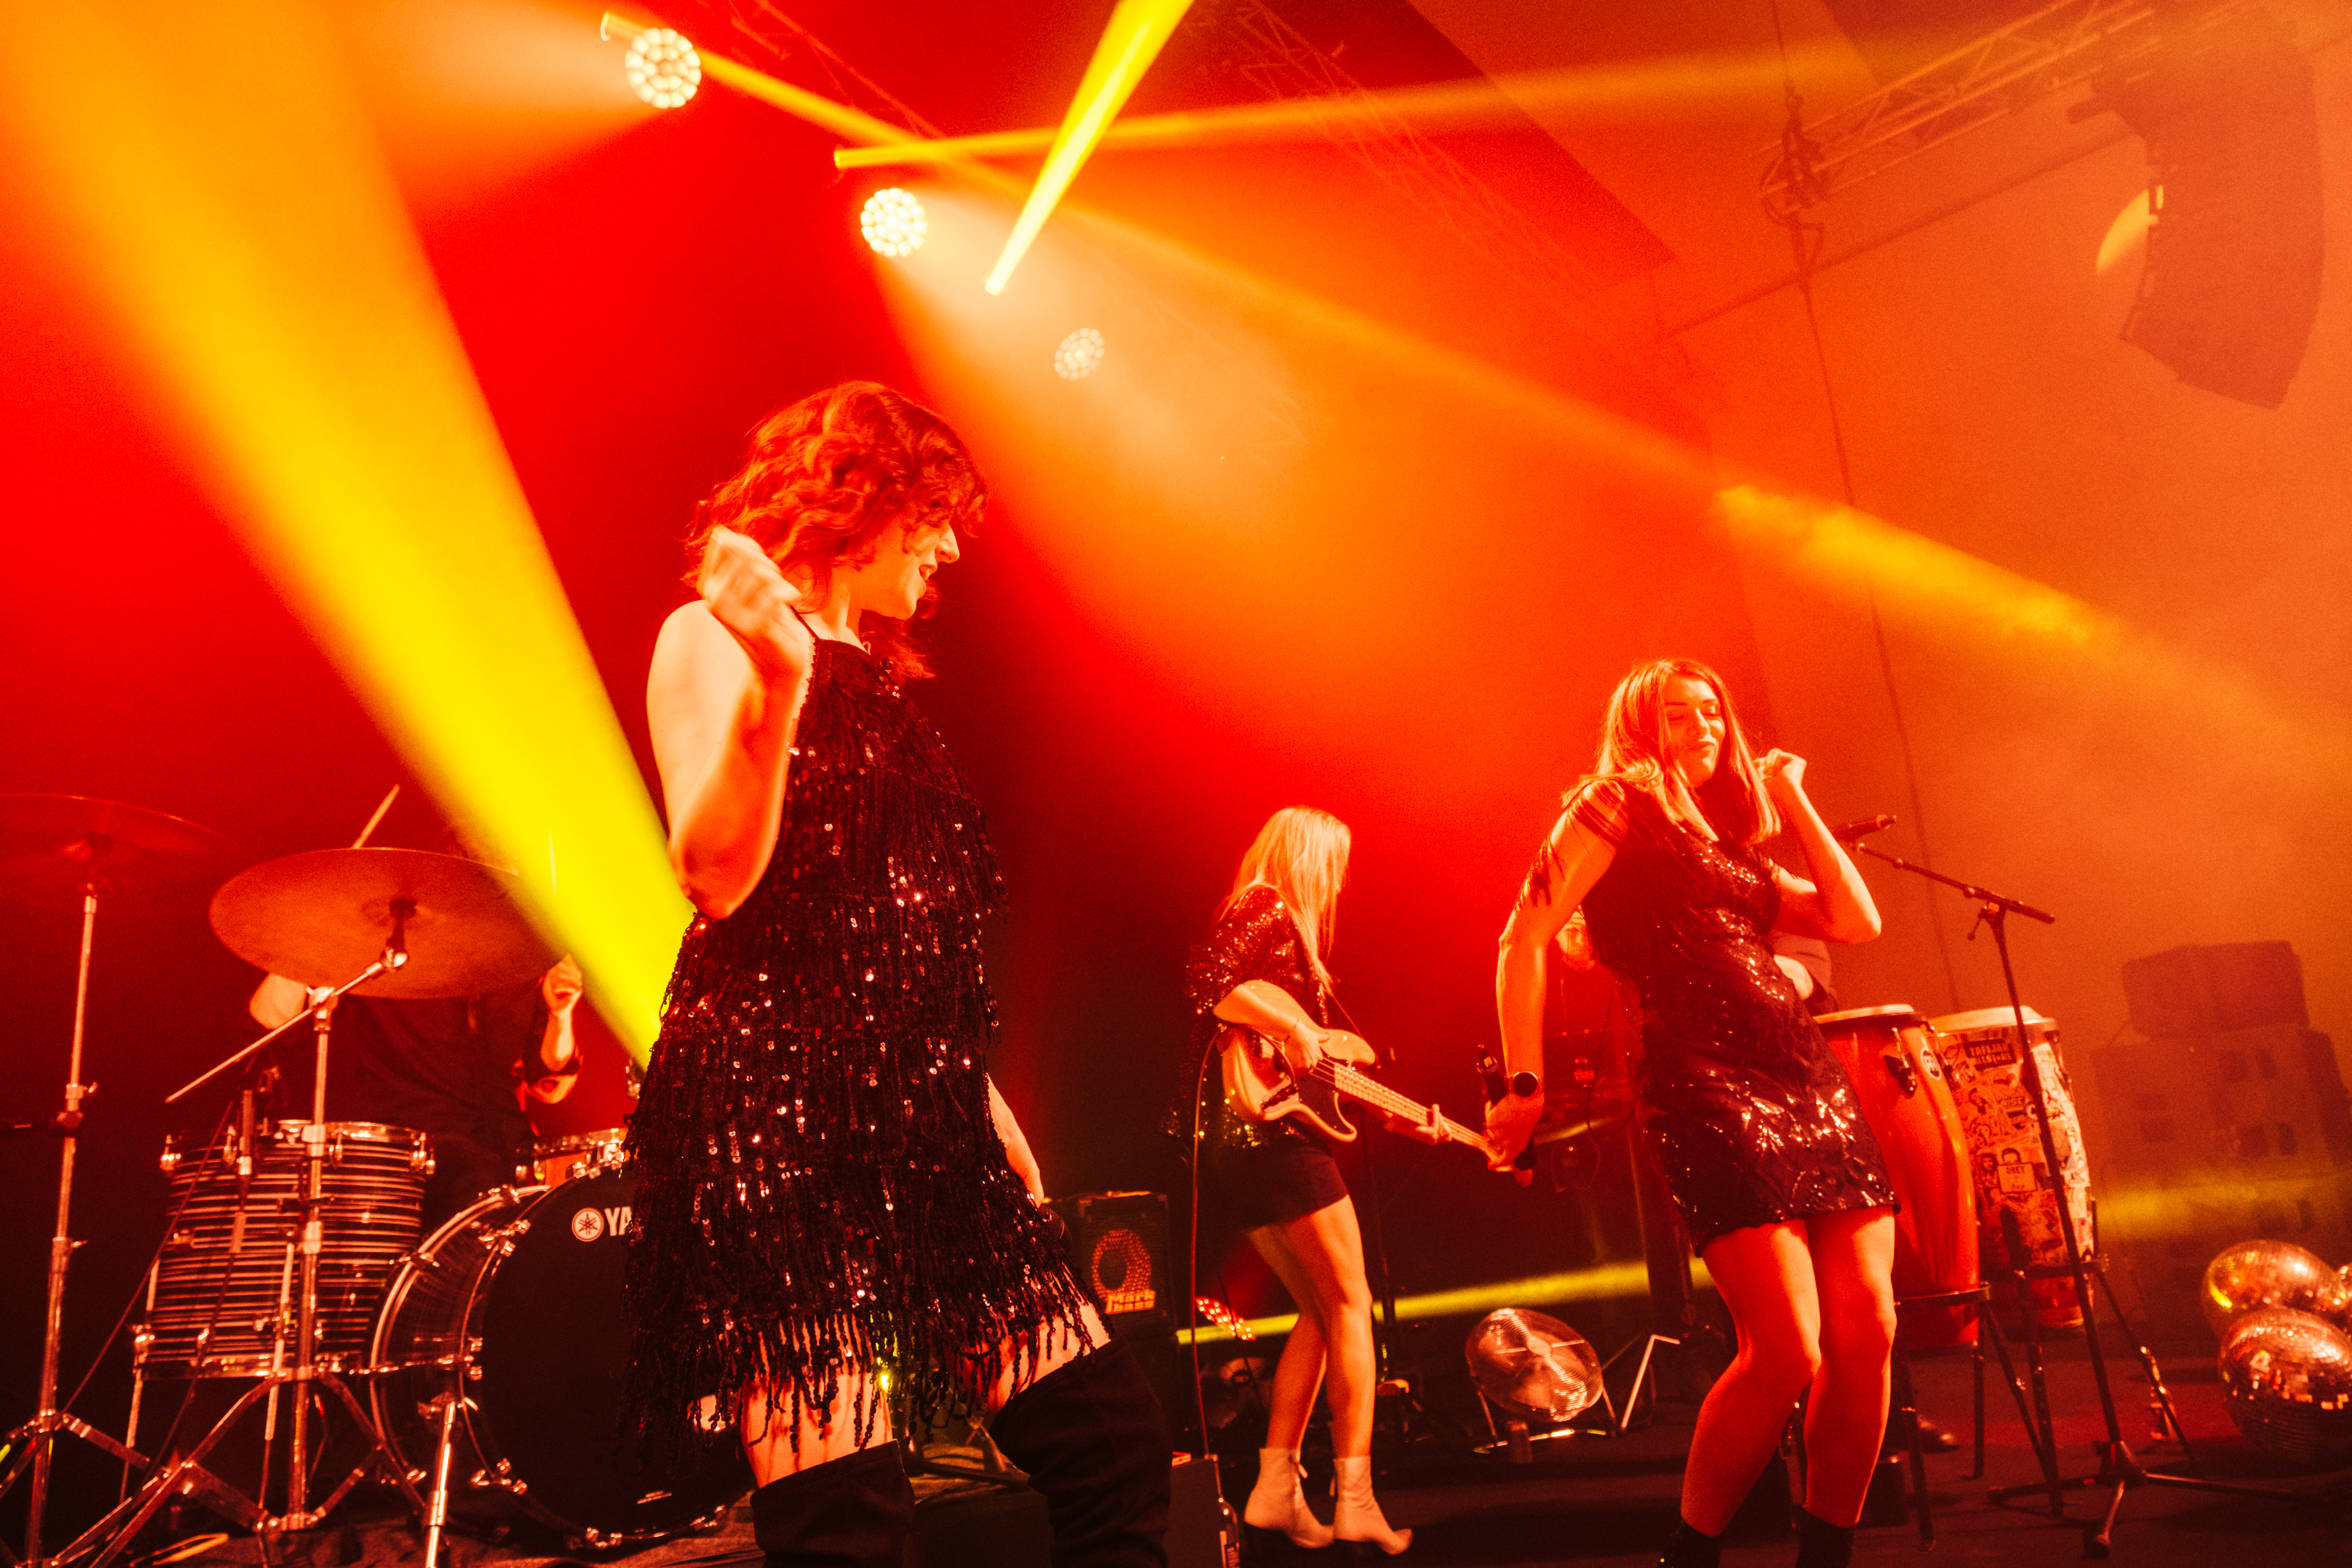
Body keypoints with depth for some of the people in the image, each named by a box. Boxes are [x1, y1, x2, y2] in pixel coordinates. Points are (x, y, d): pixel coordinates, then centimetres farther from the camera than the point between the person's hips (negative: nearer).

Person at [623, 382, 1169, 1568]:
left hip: (916, 1111, 8)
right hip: (771, 1103, -8)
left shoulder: (877, 682, 23)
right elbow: (717, 878, -15)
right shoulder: (714, 636, 1)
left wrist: (981, 1097, 22)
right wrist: (777, 678, -27)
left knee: (1114, 1445, 2)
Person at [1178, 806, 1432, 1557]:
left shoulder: (1282, 924, 22)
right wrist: (1293, 1027, -26)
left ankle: (1276, 1490, 13)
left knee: (1320, 1313, 13)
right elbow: (1206, 978, -24)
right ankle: (1355, 1500, -1)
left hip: (1239, 1138, 10)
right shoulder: (1267, 910, -5)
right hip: (1265, 1130, -10)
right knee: (1350, 1302, -3)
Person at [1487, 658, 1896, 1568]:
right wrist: (1526, 1086, -12)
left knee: (1867, 1335, -1)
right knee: (1788, 1356, -15)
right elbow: (1524, 943, -5)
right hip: (1706, 1085, -7)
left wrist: (1792, 801, 21)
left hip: (1809, 1077, 8)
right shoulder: (1613, 809, 5)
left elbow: (1857, 922, 16)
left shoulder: (1734, 841, 26)